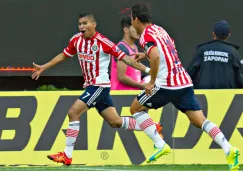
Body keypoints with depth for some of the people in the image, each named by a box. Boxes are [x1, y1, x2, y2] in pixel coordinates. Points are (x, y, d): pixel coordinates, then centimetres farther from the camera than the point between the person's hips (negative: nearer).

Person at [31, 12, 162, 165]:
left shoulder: (103, 42, -17)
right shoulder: (76, 40, 3)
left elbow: (125, 58, -14)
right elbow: (63, 56, 20)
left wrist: (147, 69, -18)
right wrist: (43, 67, 21)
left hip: (100, 86, -7)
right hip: (90, 85, 7)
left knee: (73, 113, -16)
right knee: (115, 121, 12)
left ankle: (67, 155, -12)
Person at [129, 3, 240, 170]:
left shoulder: (146, 35, -7)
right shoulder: (159, 29, 18)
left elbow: (155, 57, -26)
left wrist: (152, 82, -15)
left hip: (166, 85, -7)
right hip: (185, 82, 8)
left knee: (136, 109, 11)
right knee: (199, 120, 5)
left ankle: (160, 145, 0)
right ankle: (229, 149, -14)